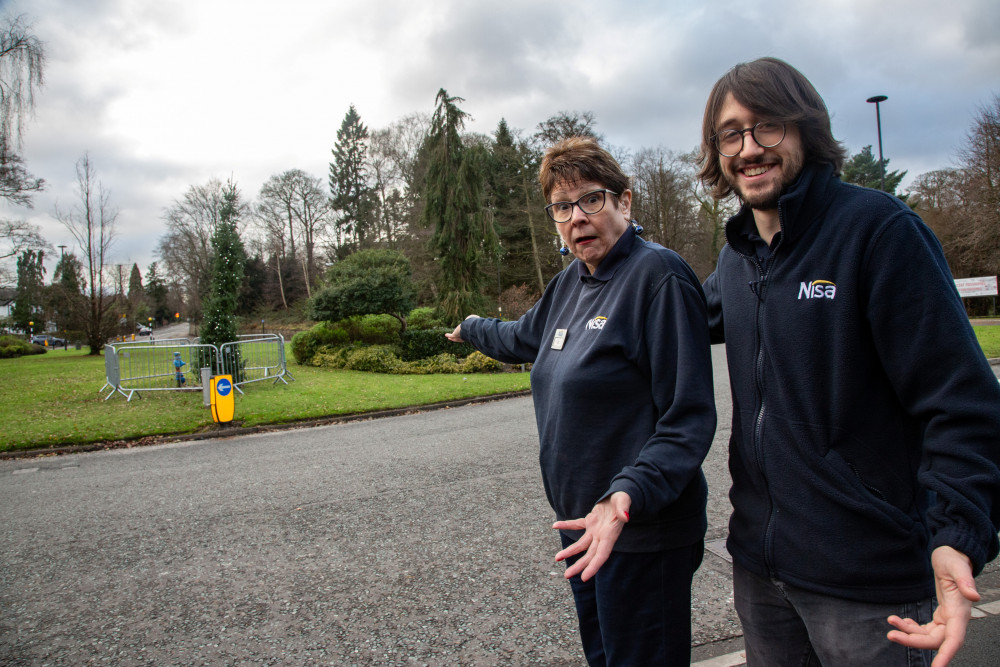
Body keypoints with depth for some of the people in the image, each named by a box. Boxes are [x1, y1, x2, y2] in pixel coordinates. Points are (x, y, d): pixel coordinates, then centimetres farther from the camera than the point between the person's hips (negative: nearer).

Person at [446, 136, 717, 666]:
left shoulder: (659, 275, -17)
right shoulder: (571, 282, 8)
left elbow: (688, 421, -20)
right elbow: (524, 338, 29)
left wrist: (628, 496, -33)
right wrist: (473, 329, 44)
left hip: (642, 532, -8)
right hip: (582, 523, 8)